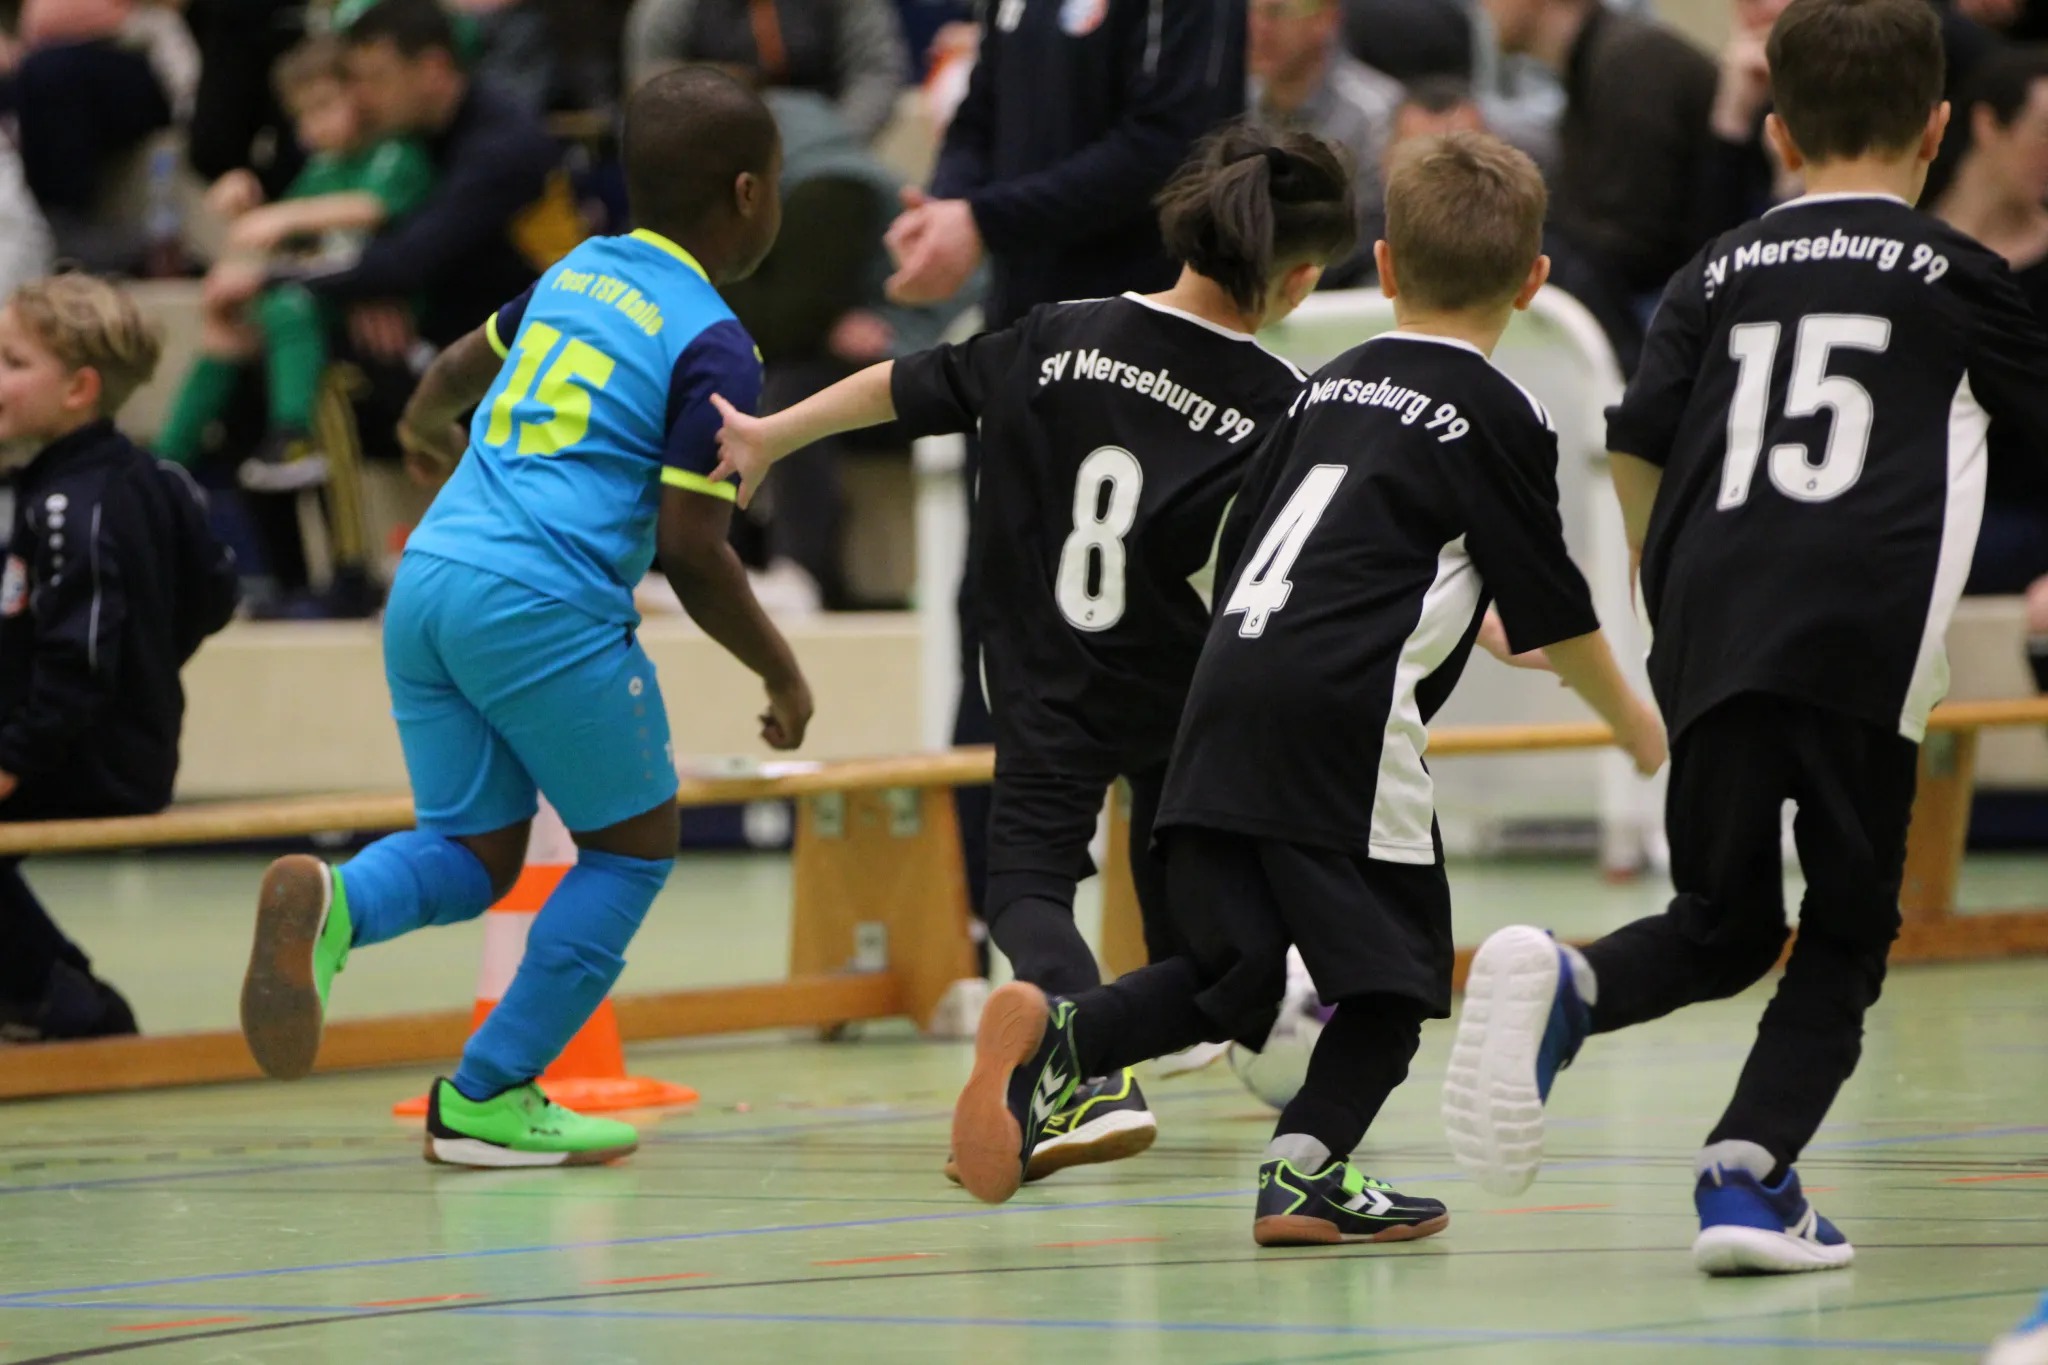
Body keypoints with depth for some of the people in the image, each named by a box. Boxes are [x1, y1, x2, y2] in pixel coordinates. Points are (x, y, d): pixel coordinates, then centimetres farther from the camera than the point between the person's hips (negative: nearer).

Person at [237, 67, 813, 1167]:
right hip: (547, 606, -7)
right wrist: (781, 674, 6)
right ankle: (486, 1099, 5)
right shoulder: (714, 348, -4)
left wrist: (428, 425, 62)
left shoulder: (573, 276, 18)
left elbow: (460, 368, 38)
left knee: (477, 854, 14)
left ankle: (333, 905, -18)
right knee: (633, 846, 10)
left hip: (428, 578, 7)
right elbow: (690, 550, -8)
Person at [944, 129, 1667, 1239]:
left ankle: (1056, 1037, -11)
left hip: (1226, 691, 6)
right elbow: (1554, 614, 7)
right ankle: (1304, 1169, -3)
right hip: (1343, 719, -6)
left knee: (1226, 977, 12)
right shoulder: (1499, 420, 3)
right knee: (1396, 968, 7)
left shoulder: (1329, 387, 21)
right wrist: (1630, 720, 25)